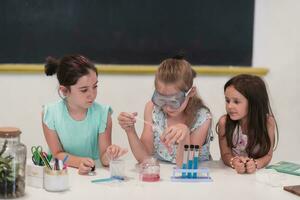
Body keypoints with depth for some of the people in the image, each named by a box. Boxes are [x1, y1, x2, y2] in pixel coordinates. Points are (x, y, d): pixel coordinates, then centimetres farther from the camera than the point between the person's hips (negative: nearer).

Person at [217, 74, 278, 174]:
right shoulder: (224, 122, -12)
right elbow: (226, 154, -8)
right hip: (230, 171, 0)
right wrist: (234, 162, -30)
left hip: (256, 172, 0)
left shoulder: (268, 122, -12)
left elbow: (267, 155, -8)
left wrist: (255, 164, -29)